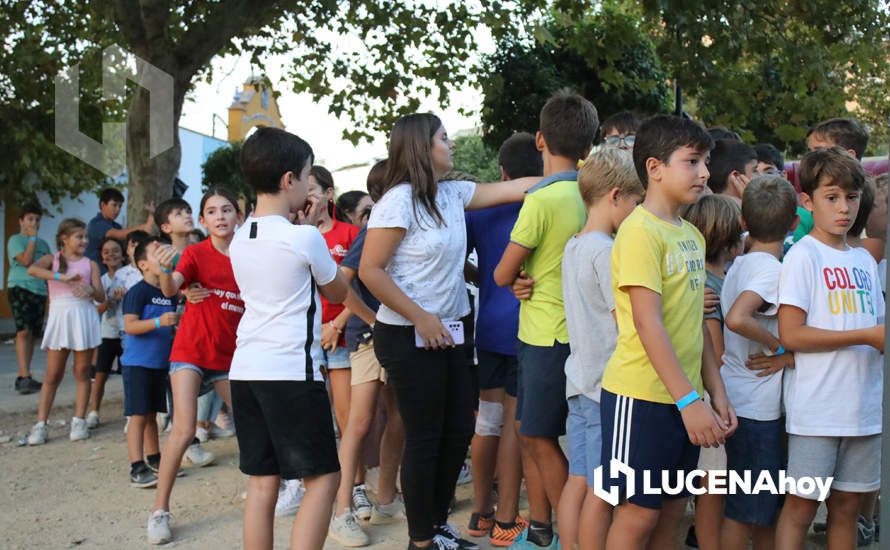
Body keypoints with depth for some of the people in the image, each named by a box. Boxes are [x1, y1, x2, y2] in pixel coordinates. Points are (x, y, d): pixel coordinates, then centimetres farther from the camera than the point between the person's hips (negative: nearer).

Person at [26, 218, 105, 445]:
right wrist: (62, 277, -26)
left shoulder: (90, 264, 9)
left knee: (82, 372, 4)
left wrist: (90, 290, -21)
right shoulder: (52, 259, 5)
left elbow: (101, 296, 2)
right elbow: (32, 269, -18)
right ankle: (40, 425, 4)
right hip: (60, 316, -1)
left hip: (84, 317, 1)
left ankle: (79, 422, 10)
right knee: (52, 375, 0)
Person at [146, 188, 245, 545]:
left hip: (229, 355, 4)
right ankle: (160, 510, -4)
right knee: (184, 430, -15)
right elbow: (171, 290, -27)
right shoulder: (196, 253, -9)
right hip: (191, 351, -4)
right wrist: (164, 273, -48)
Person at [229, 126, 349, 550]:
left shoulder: (240, 239, 10)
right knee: (323, 478, 2)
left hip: (245, 371, 7)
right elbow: (337, 293, 7)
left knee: (262, 483, 10)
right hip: (293, 372, -7)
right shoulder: (306, 238, -9)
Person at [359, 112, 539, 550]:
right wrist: (421, 318, -18)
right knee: (425, 438, 1)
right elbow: (369, 272, -18)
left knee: (459, 431, 13)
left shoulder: (453, 194, 8)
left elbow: (516, 188, 10)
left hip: (447, 334, 8)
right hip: (409, 338, -8)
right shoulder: (398, 201, -15)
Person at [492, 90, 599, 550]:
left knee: (541, 438, 3)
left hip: (548, 338, -8)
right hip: (572, 328, 8)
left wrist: (517, 275, 11)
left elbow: (502, 274, -9)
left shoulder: (543, 199, -18)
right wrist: (529, 278, 2)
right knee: (531, 433, 16)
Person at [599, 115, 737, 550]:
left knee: (671, 511, 14)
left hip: (684, 399, 8)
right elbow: (649, 325, -20)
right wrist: (689, 400, -21)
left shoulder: (691, 235, 13)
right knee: (637, 513, 0)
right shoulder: (641, 231, -13)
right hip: (641, 396, -8)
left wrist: (717, 394, 12)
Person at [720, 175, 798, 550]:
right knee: (745, 511, 1)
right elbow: (737, 319, -33)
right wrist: (781, 350, -18)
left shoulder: (739, 264, 8)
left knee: (764, 507, 19)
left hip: (739, 400, 9)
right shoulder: (771, 268, -17)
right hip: (758, 407, -9)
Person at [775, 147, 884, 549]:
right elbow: (790, 334, -16)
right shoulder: (803, 255, -7)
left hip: (863, 406, 6)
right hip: (815, 407, -6)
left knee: (847, 505, 12)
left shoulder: (864, 260, 12)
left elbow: (873, 328, 17)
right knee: (801, 504, 0)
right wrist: (867, 337, -15)